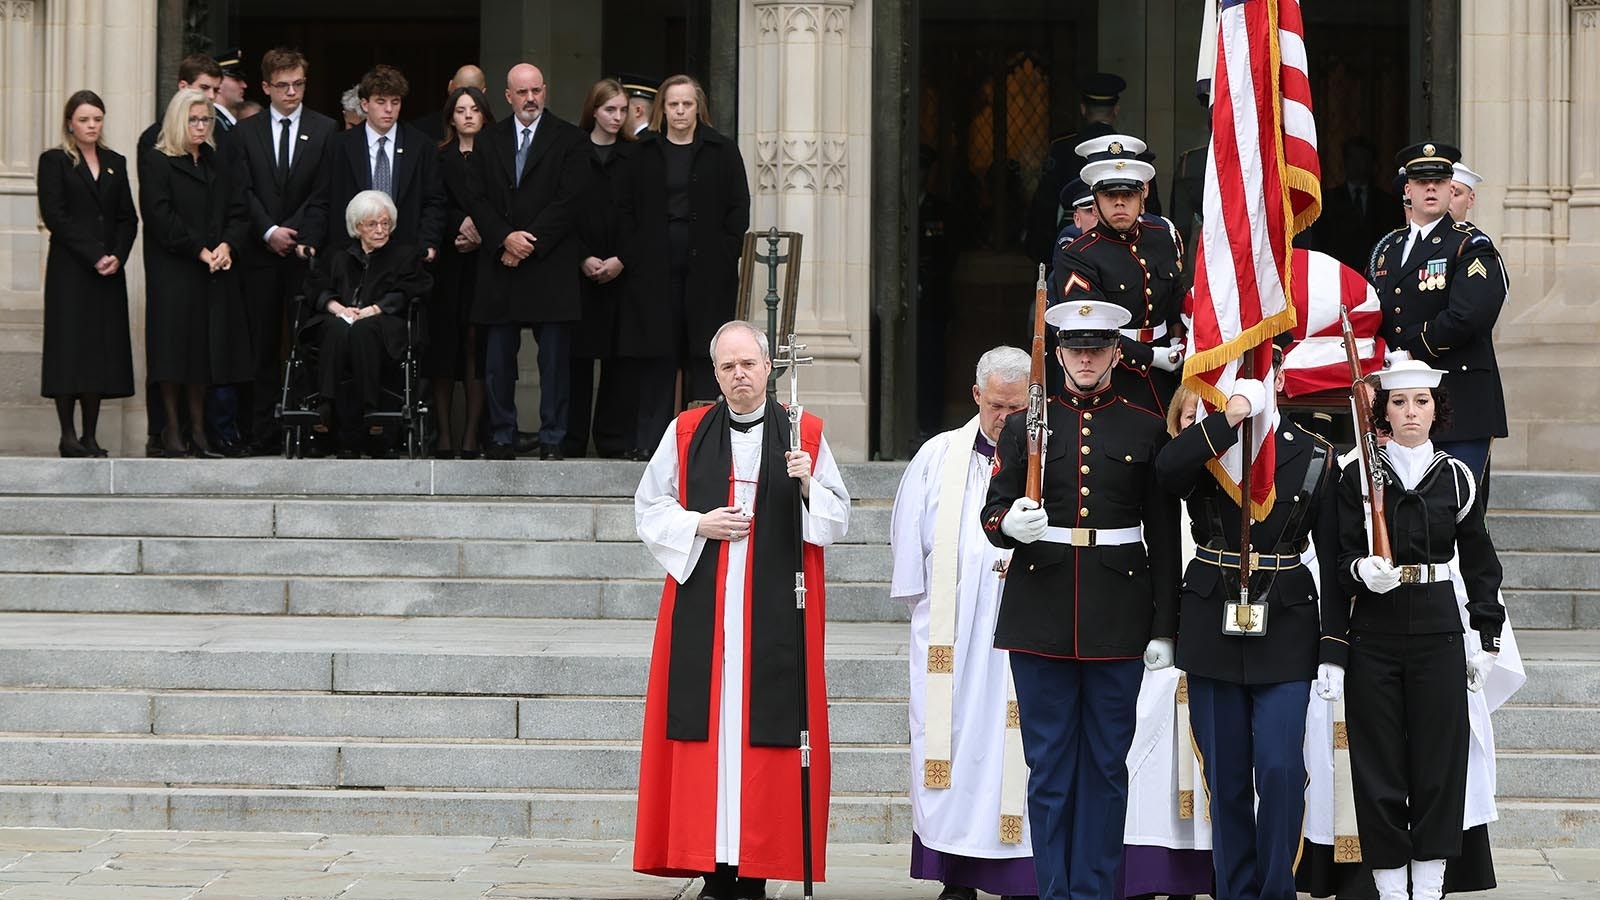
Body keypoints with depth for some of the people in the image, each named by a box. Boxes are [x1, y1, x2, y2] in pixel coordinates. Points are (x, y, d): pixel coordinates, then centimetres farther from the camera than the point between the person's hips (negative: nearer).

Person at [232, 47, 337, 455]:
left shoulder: (325, 130, 6)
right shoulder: (246, 132, 10)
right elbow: (243, 191, 3)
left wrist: (294, 232, -10)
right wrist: (269, 231, -10)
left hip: (306, 252, -1)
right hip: (261, 253, 1)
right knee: (263, 346, 1)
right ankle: (262, 436, 3)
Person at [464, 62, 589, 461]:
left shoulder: (569, 139, 4)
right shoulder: (489, 141, 14)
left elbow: (570, 202, -4)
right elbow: (478, 200, 7)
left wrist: (529, 241, -10)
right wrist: (506, 238, -9)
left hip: (551, 267, -3)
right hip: (500, 266, 3)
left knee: (555, 360, -2)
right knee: (498, 361, 3)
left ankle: (552, 440, 2)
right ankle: (502, 438, 9)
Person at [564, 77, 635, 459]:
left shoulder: (634, 155, 7)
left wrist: (620, 261, -7)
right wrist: (583, 259, -7)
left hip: (622, 269, 1)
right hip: (578, 270, -1)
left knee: (618, 355, -1)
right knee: (578, 354, -2)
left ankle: (614, 439, 4)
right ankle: (572, 440, 3)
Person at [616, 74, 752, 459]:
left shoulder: (722, 150, 6)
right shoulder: (645, 151, 10)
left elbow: (738, 208, 4)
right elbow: (627, 208, 10)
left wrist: (726, 256, -6)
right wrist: (631, 255, -2)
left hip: (706, 265, -1)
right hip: (655, 265, 1)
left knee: (704, 354, -2)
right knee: (656, 355, -1)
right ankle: (649, 439, 2)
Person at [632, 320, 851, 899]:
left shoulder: (805, 435, 7)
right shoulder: (686, 433, 9)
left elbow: (839, 518, 7)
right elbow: (648, 508, 12)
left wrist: (807, 487, -12)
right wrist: (697, 525, -5)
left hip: (777, 612, -1)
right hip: (701, 608, 1)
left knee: (766, 722, -4)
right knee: (708, 723, -3)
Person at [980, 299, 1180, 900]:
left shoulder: (1147, 430, 5)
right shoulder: (1025, 425, 7)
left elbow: (1164, 536, 5)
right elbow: (993, 512, 5)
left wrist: (1164, 626, 0)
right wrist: (1010, 525, -19)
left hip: (1116, 618, 0)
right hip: (1041, 614, 0)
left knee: (1106, 762, 4)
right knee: (1049, 762, 3)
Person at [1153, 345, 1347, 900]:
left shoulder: (1313, 455, 2)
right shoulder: (1202, 448, 3)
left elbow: (1333, 560, 2)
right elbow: (1165, 470, -23)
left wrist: (1334, 650, -3)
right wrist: (1232, 413, -24)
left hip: (1284, 630, -1)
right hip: (1212, 628, 1)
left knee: (1281, 770, -9)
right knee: (1226, 775, 6)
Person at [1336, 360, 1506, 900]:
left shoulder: (1457, 478, 6)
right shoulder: (1358, 476, 2)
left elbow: (1480, 565, 11)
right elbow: (1340, 560, 1)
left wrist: (1487, 639, 7)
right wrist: (1362, 571, -22)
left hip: (1438, 633, 1)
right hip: (1374, 636, -1)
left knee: (1439, 758, 1)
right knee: (1378, 762, -1)